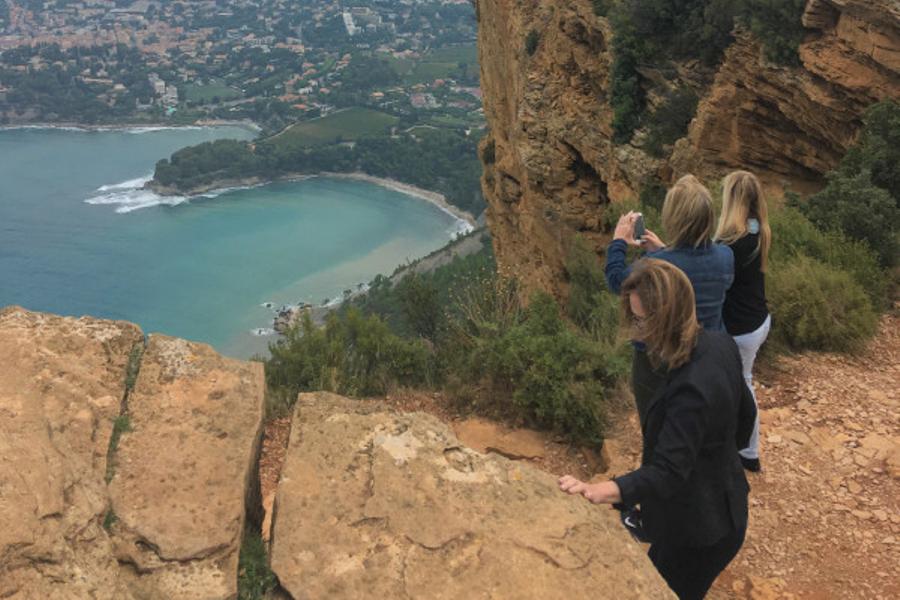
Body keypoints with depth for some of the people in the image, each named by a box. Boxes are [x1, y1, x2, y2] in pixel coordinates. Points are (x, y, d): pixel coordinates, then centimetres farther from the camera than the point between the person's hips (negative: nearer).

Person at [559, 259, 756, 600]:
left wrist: (599, 491, -55)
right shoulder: (720, 345, -8)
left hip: (698, 531, -9)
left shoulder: (690, 388, -37)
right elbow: (745, 415, 7)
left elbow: (666, 472, -40)